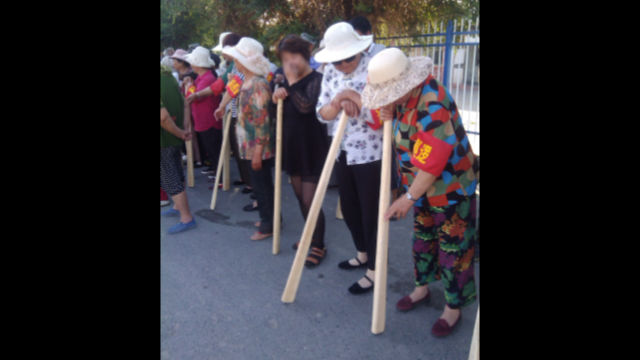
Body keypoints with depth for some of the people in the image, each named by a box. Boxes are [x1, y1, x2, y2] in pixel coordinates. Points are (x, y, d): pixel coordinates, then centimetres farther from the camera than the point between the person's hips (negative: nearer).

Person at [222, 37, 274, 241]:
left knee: (261, 184, 3)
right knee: (262, 183, 18)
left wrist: (257, 152, -21)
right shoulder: (246, 82, 9)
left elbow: (262, 121, -22)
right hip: (249, 146, 9)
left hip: (258, 147, -9)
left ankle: (268, 225, 18)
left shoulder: (258, 85, -20)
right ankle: (269, 218, 33)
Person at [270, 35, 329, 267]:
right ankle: (311, 236, 35)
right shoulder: (284, 80, 9)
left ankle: (318, 246, 12)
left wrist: (292, 82, -23)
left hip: (312, 149, -7)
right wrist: (276, 99, -8)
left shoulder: (316, 80, -13)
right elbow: (275, 114, 12)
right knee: (300, 197, 17)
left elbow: (307, 106, -30)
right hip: (291, 147, 8)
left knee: (310, 200, -5)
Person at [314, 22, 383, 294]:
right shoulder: (331, 72, 4)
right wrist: (337, 103, -21)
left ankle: (373, 269, 19)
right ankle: (362, 254, 41)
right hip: (343, 152, 7)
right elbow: (322, 114, 0)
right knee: (348, 208, 19)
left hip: (370, 154, -7)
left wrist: (354, 98, -28)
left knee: (371, 212, 3)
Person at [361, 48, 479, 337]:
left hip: (451, 188, -9)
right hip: (423, 186, 9)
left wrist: (409, 198, -21)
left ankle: (453, 307, 21)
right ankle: (422, 287, 41)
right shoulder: (409, 95, -4)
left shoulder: (433, 106, -31)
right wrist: (390, 115, -8)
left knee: (453, 248, 4)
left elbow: (432, 163, -30)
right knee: (422, 239, 21)